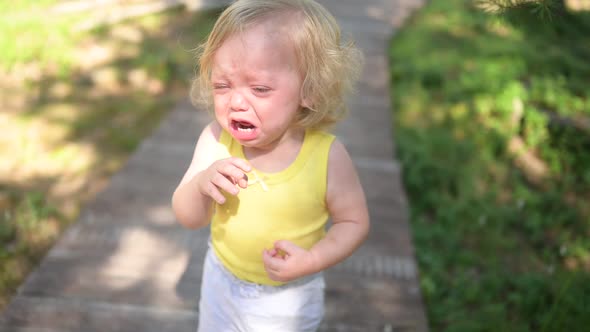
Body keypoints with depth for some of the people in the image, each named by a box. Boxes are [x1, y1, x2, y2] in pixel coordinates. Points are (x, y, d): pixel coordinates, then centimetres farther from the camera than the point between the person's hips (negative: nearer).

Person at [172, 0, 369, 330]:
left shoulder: (328, 156, -28)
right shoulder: (216, 139, -22)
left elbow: (354, 222, -13)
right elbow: (190, 219, -15)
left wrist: (312, 260, -29)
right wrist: (201, 185, -36)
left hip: (288, 298, -2)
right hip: (222, 279, 3)